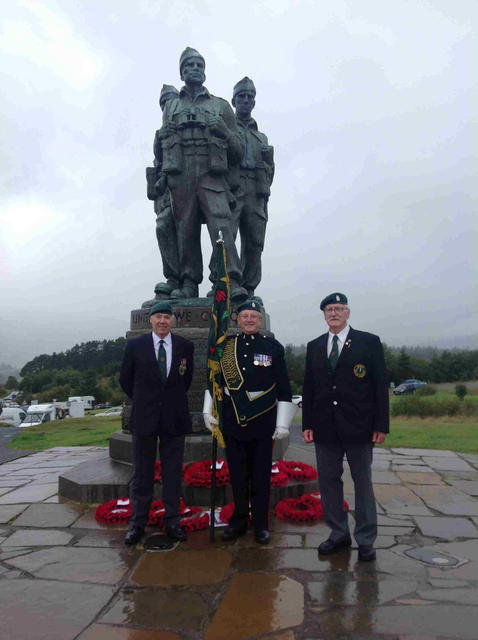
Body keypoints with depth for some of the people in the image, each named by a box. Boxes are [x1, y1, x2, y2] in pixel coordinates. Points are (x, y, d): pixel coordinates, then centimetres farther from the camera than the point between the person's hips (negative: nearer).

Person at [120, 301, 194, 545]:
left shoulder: (185, 346, 1)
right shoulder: (135, 346, -3)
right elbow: (125, 379, 8)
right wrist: (142, 401, 10)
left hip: (175, 419, 1)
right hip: (144, 418, -1)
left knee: (173, 473, 9)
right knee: (142, 473, 8)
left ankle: (172, 521, 21)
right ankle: (137, 523, 20)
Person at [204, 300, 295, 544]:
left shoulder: (273, 347, 0)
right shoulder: (225, 347, 7)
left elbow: (284, 388, 0)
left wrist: (283, 423, -3)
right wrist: (208, 410, 8)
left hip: (262, 421, -2)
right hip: (232, 421, 2)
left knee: (261, 476, 7)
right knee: (237, 475, 11)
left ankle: (261, 524, 22)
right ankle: (239, 521, 27)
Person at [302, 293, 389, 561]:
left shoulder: (369, 342, -1)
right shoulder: (314, 347, 10)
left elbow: (380, 385, -3)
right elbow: (308, 388, 10)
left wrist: (381, 425, -8)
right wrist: (308, 424, 4)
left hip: (358, 427, -3)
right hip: (325, 428, 4)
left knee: (363, 483, 8)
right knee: (328, 481, 10)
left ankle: (366, 540, 22)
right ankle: (339, 533, 26)